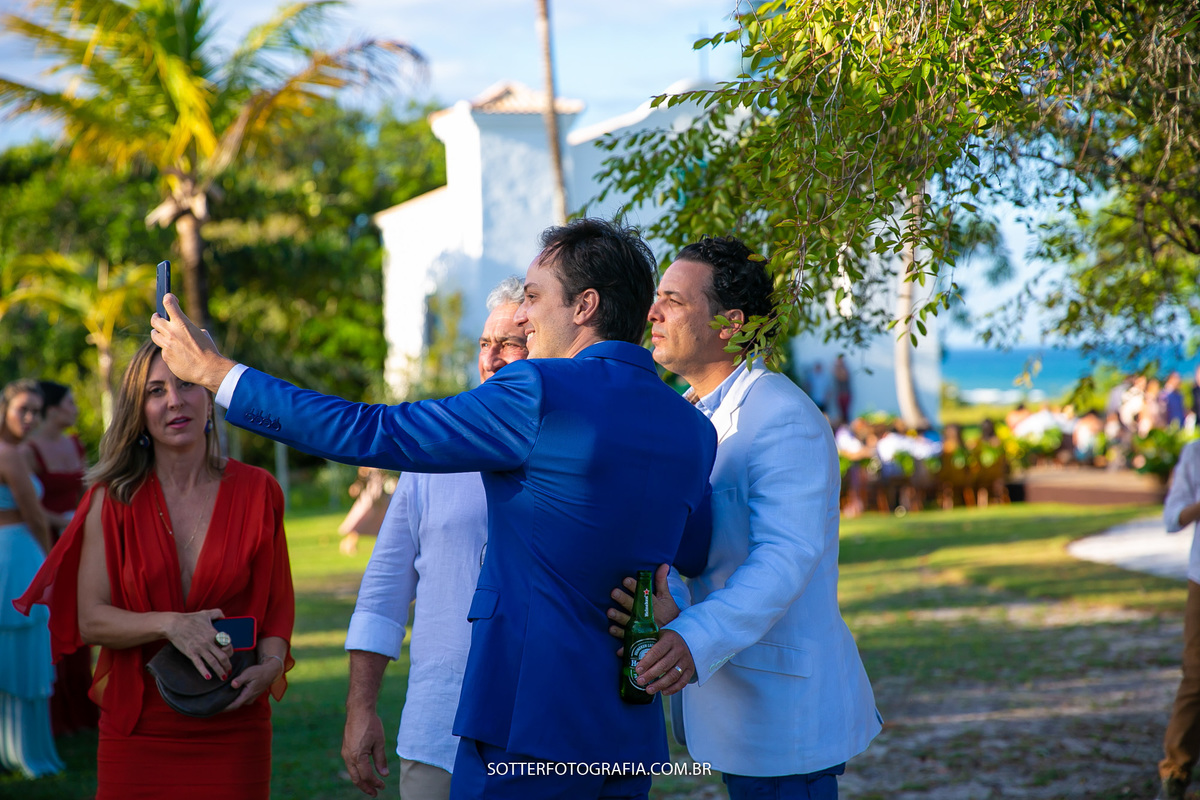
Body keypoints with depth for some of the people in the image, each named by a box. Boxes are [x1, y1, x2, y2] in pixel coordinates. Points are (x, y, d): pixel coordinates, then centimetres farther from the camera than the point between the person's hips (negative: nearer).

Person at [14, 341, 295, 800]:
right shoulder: (113, 499, 0)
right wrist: (169, 624, -19)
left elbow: (278, 606, 7)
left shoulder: (256, 491, 2)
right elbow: (90, 619, -4)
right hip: (138, 729, 0)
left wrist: (270, 664, -12)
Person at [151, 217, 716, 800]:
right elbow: (694, 554, 24)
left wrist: (214, 371, -2)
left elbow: (367, 434, -10)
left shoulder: (541, 392, -14)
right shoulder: (693, 430, 7)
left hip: (529, 729, -7)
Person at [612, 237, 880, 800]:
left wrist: (696, 639, -42)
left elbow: (786, 555, -27)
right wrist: (668, 606, -23)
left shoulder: (784, 419, -16)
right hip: (729, 705, 9)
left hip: (783, 707, -8)